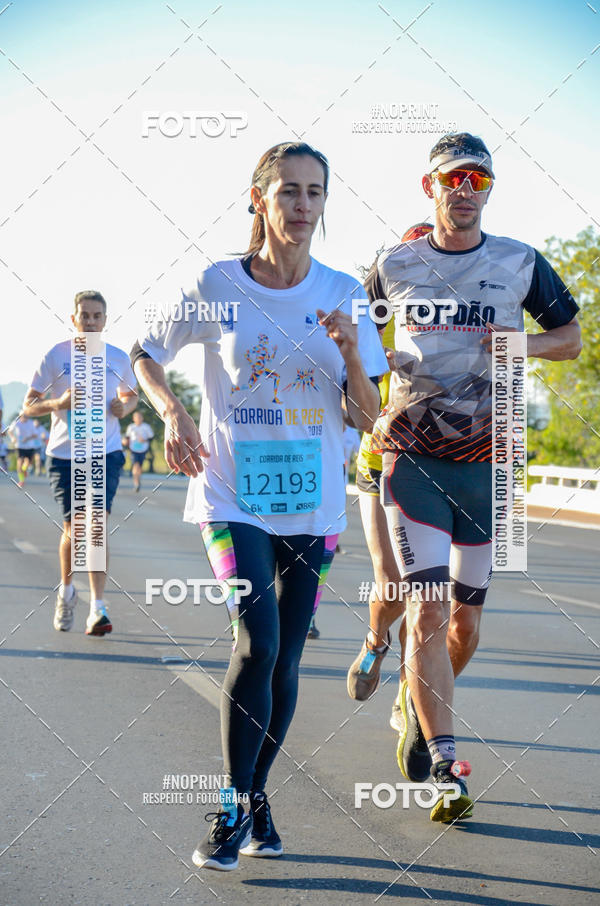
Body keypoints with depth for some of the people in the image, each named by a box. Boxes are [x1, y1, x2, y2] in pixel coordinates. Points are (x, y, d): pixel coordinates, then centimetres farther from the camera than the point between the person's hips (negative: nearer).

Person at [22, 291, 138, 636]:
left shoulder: (118, 358, 6)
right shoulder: (55, 356, 0)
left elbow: (131, 395, 22)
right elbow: (28, 405, 2)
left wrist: (125, 406, -3)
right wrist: (58, 404, -19)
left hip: (106, 454, 0)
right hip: (64, 454, 0)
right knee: (74, 529, 0)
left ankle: (98, 609, -13)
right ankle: (66, 590, 29)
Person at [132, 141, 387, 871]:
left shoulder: (344, 294, 1)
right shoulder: (217, 287, -4)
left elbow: (366, 417, 1)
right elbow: (145, 354, 8)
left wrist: (352, 354, -18)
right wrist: (172, 413, -10)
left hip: (312, 502, 3)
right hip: (233, 495, -3)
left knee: (284, 659, 6)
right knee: (257, 643, -18)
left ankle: (257, 796, 25)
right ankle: (231, 809, -3)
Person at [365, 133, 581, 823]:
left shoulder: (522, 264, 4)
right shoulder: (393, 266, 5)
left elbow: (572, 339, 12)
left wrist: (524, 343, -9)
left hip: (485, 462, 2)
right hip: (411, 456, -1)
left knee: (466, 618, 7)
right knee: (428, 609, -13)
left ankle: (418, 703, 37)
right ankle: (444, 769, -9)